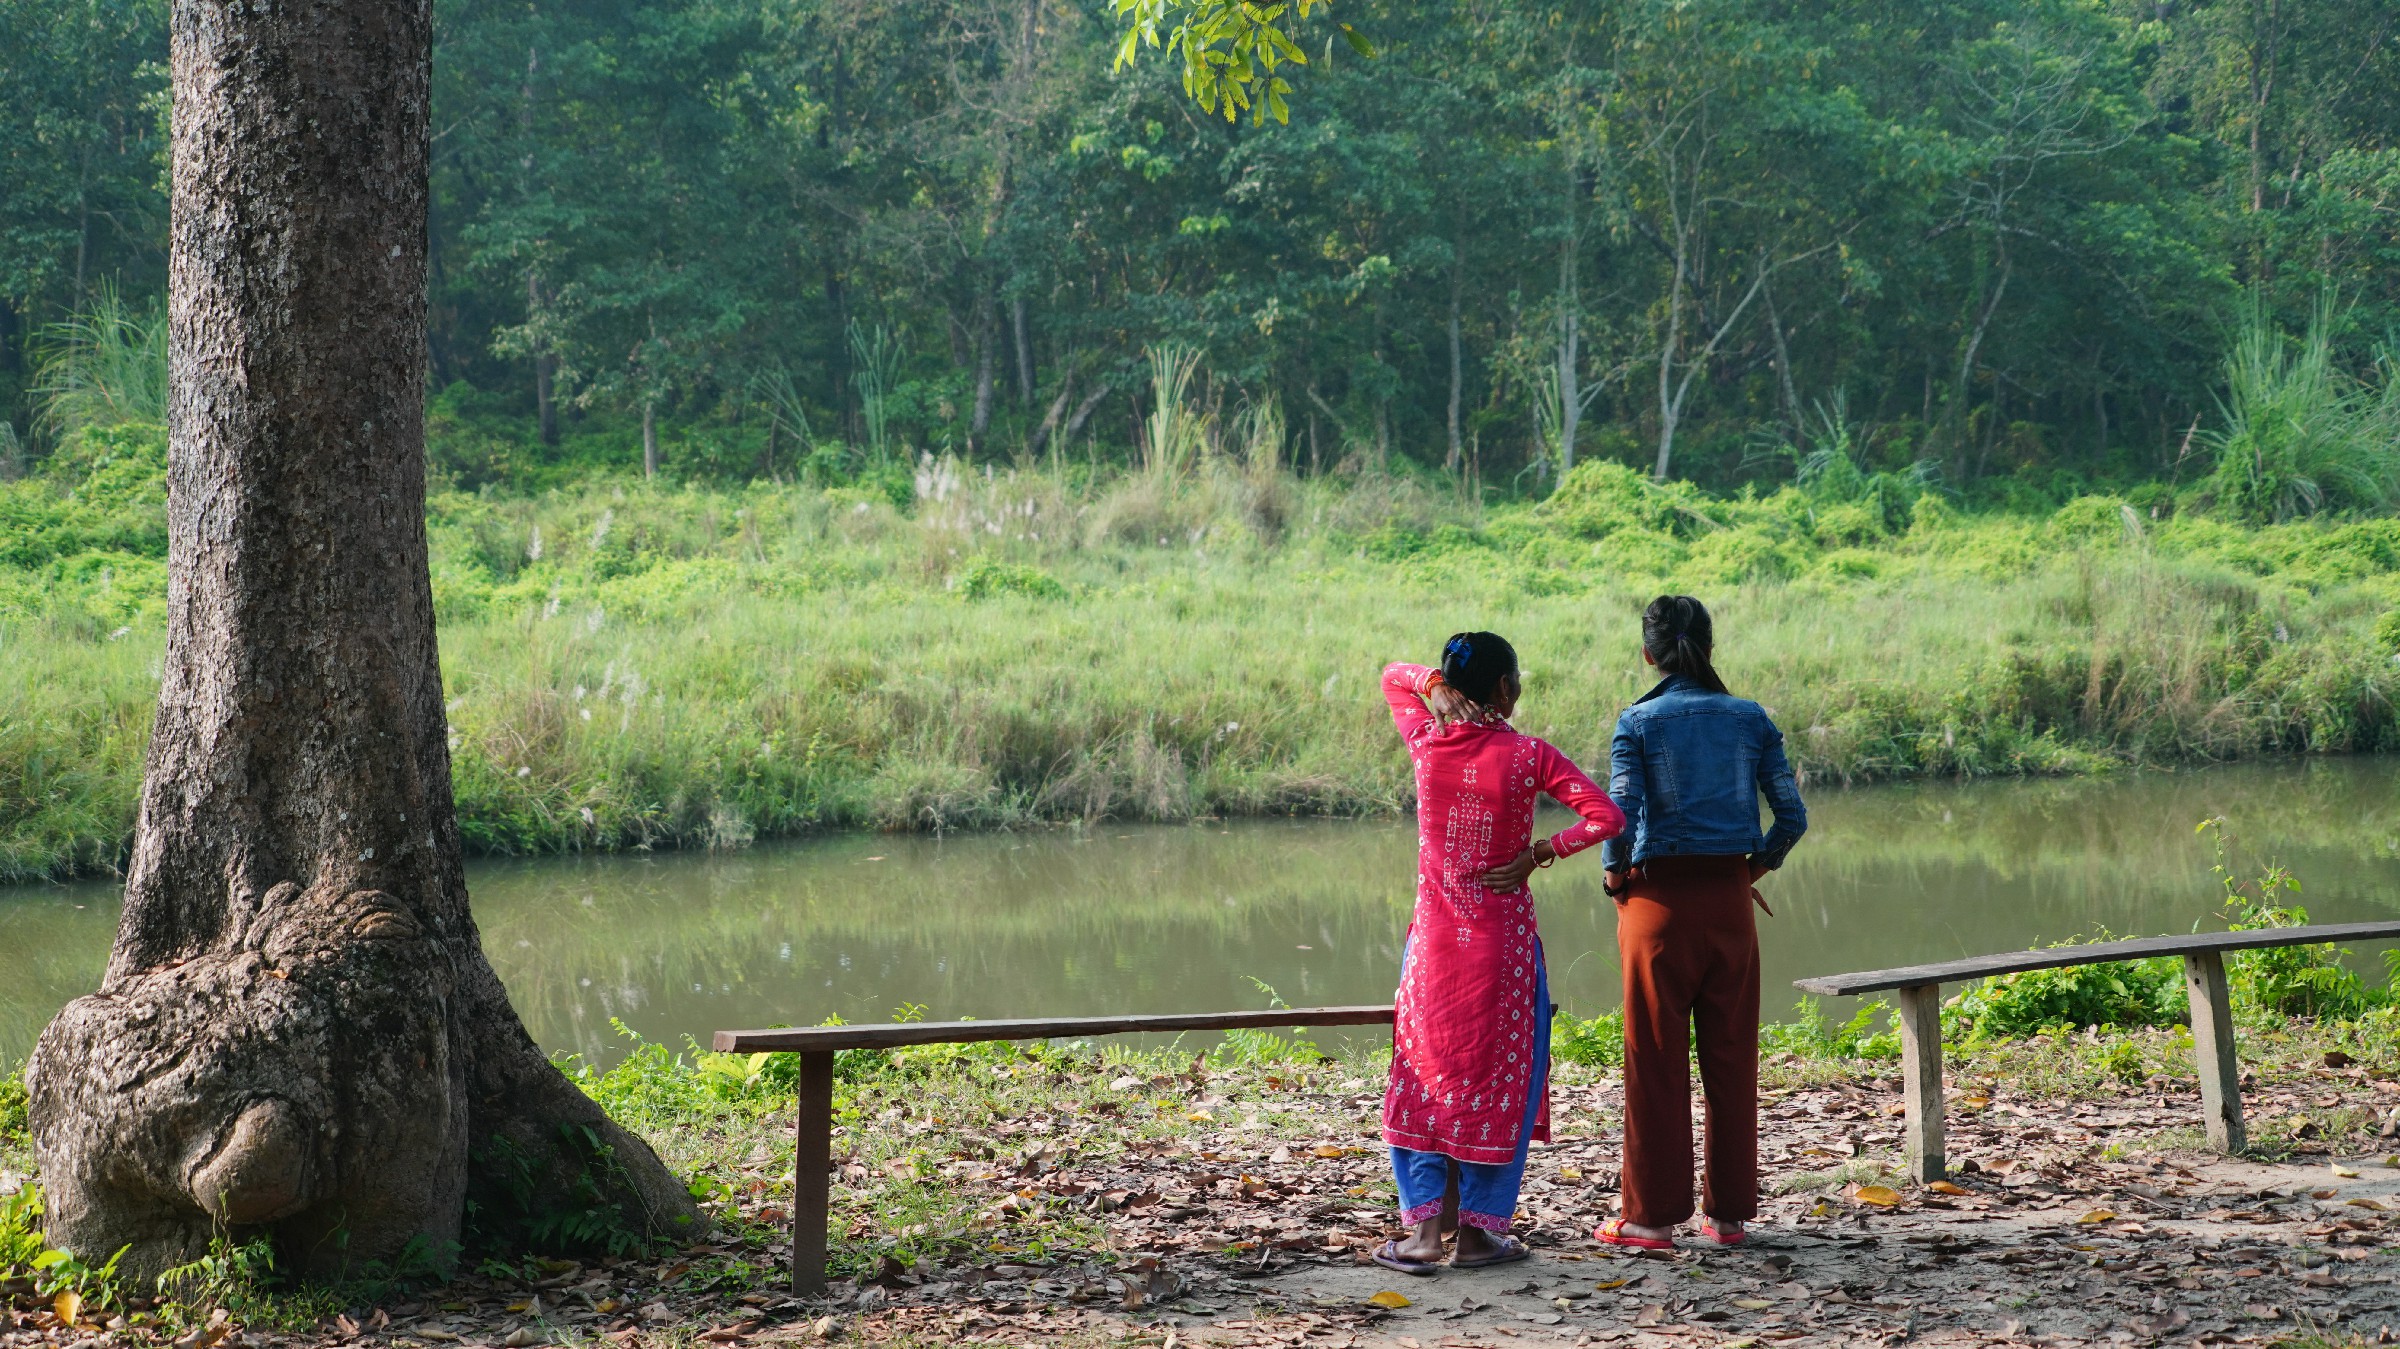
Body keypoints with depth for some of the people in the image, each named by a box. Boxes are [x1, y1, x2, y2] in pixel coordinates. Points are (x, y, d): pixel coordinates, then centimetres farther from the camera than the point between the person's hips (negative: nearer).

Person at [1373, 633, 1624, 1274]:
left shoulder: (1426, 741, -3)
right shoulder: (1527, 756, -10)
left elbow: (1394, 675, 16)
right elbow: (1606, 816, -14)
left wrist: (1435, 688, -4)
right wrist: (1539, 852, -7)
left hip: (1435, 936, 2)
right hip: (1503, 939, -2)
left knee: (1426, 1076, 10)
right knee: (1498, 1078, 8)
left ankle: (1424, 1229, 1)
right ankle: (1477, 1231, 10)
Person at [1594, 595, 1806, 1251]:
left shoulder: (1638, 722, -6)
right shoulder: (1751, 719, 3)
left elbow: (1622, 817, -15)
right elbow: (1793, 816, -1)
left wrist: (1615, 874, 3)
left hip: (1660, 900, -3)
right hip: (1730, 900, 3)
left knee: (1657, 1061, 5)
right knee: (1732, 1057, 10)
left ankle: (1653, 1215, 8)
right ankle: (1729, 1211, 14)